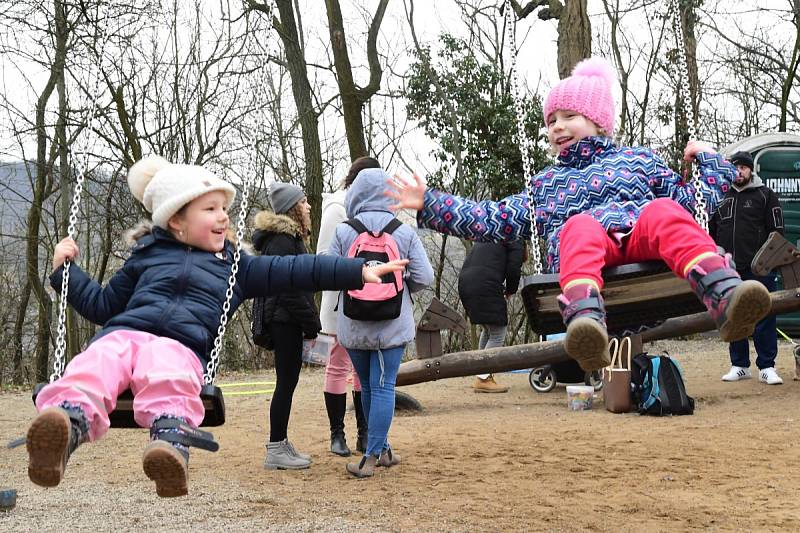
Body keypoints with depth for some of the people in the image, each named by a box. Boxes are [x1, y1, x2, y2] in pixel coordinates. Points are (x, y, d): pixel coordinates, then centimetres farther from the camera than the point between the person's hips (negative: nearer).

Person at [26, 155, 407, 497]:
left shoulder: (233, 266, 27)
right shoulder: (146, 257, 28)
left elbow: (293, 271, 23)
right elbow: (102, 305, 33)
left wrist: (359, 271, 18)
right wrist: (65, 270, 24)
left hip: (180, 346, -1)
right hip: (124, 332, 1)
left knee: (167, 380, -39)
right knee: (93, 368, -35)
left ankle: (171, 440, -65)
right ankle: (68, 421, -62)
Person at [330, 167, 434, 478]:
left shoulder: (343, 232, -8)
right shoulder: (405, 233, -6)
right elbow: (424, 277, -7)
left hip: (353, 326, 1)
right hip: (392, 326, -1)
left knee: (367, 386, 17)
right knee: (383, 388, 2)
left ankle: (380, 449, 27)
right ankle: (373, 455, -4)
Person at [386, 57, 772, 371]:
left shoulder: (638, 160, 33)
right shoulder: (545, 183, 35)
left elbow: (697, 204, 29)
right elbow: (493, 220, 29)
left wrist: (710, 161, 17)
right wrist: (430, 205, 22)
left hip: (641, 236, 0)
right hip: (580, 248, 0)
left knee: (664, 211, -34)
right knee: (580, 226, -36)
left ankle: (726, 298, -61)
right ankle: (587, 324, -66)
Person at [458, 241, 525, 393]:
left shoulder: (483, 240, 32)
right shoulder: (516, 242, 10)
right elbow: (513, 268, -3)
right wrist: (510, 291, 14)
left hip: (464, 283, 8)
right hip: (486, 286, -8)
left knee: (487, 329, 22)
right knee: (498, 334, -2)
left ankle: (483, 375, 21)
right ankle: (482, 379, -8)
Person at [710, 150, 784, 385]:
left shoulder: (765, 195, 5)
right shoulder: (722, 198, 16)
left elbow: (777, 230, 0)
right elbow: (711, 232, 22)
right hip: (728, 270, 4)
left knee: (764, 318, -3)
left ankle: (766, 367, 2)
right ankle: (739, 366, 16)